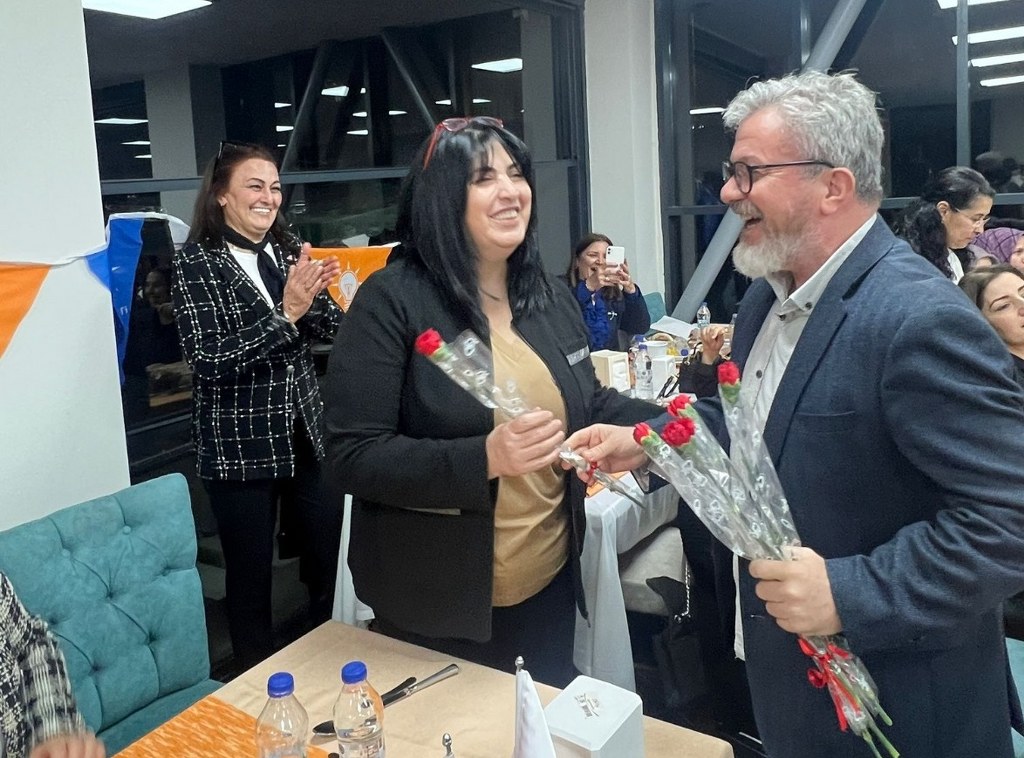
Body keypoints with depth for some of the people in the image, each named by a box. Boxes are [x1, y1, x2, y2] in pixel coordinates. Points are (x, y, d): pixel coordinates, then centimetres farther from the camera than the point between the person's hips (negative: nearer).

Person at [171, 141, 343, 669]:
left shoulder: (289, 249, 7)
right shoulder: (196, 262, -7)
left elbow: (324, 328, 6)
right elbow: (207, 359, -18)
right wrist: (284, 312, -25)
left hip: (307, 431, 5)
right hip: (239, 443, -4)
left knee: (331, 557, 11)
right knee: (251, 576, 8)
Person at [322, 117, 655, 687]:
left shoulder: (553, 298, 5)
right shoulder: (391, 302, -15)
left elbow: (589, 407, 15)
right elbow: (353, 457, -19)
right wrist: (484, 458, -31)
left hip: (550, 584, 6)